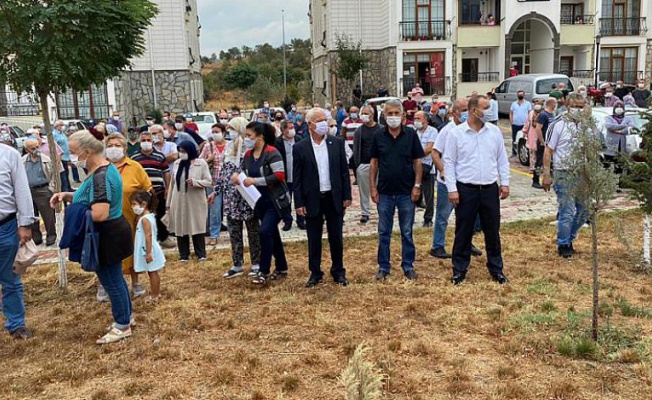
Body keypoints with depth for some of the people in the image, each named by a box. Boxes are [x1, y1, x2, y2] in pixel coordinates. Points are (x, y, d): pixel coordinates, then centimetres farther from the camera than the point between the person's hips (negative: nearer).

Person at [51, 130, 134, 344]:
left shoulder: (100, 177, -25)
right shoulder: (106, 168, 8)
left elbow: (100, 214, -32)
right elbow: (92, 198, 17)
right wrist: (66, 195, 2)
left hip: (106, 237, -10)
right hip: (112, 234, 10)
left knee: (111, 282, 4)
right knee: (116, 279, 21)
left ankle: (122, 326, 17)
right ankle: (128, 316, 35)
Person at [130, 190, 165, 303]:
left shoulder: (144, 219, -20)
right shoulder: (149, 216, 9)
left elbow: (148, 236, -25)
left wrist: (148, 252, -26)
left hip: (149, 250, -9)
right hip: (151, 250, 9)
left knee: (152, 273, -1)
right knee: (154, 273, 19)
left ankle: (154, 296, 7)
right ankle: (156, 292, 31)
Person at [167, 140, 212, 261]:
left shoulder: (201, 163, -6)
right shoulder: (177, 163, 7)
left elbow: (209, 182, -6)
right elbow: (173, 183, 11)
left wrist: (195, 182, -25)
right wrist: (169, 202, 12)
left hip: (195, 201, -4)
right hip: (179, 201, 4)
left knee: (197, 227, 2)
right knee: (181, 227, 6)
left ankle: (201, 253, 12)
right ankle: (184, 254, 15)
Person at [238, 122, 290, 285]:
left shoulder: (271, 152, -16)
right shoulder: (248, 154, 5)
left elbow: (280, 175, -24)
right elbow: (245, 173, 14)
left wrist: (255, 181, -25)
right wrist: (237, 177, -11)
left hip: (276, 201, -7)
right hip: (260, 201, 7)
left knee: (265, 232, -17)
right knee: (272, 234, 14)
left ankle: (264, 271, -7)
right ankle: (281, 268, 28)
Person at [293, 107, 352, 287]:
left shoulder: (337, 142, 1)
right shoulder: (300, 148, -3)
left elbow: (344, 170, 4)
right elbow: (297, 178, -1)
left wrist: (347, 196, 1)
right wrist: (299, 203, -5)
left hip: (334, 197, 1)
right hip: (312, 200, -1)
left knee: (336, 237, 8)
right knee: (314, 239, 8)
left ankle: (338, 272, 22)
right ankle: (315, 273, 21)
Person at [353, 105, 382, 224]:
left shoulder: (380, 130, 1)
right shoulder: (359, 131, 7)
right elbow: (356, 149, 5)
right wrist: (356, 165, -3)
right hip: (363, 165, 2)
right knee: (364, 191, 6)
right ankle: (365, 213, 14)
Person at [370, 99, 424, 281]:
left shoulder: (411, 135, -2)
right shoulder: (378, 136, 1)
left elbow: (417, 162, 1)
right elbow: (374, 163, 5)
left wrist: (417, 185, -6)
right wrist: (373, 187, 0)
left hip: (406, 192, -1)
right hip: (384, 192, 1)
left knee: (407, 233, 9)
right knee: (383, 233, 8)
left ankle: (408, 266, 20)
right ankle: (383, 267, 19)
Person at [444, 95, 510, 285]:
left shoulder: (495, 131, 4)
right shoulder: (456, 133, -5)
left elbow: (502, 159, 10)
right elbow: (449, 162, -4)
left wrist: (505, 183, 5)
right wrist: (452, 189, -9)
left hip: (490, 189, 3)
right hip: (466, 190, -3)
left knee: (492, 231, 11)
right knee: (463, 232, 6)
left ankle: (496, 269, 24)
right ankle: (459, 270, 18)